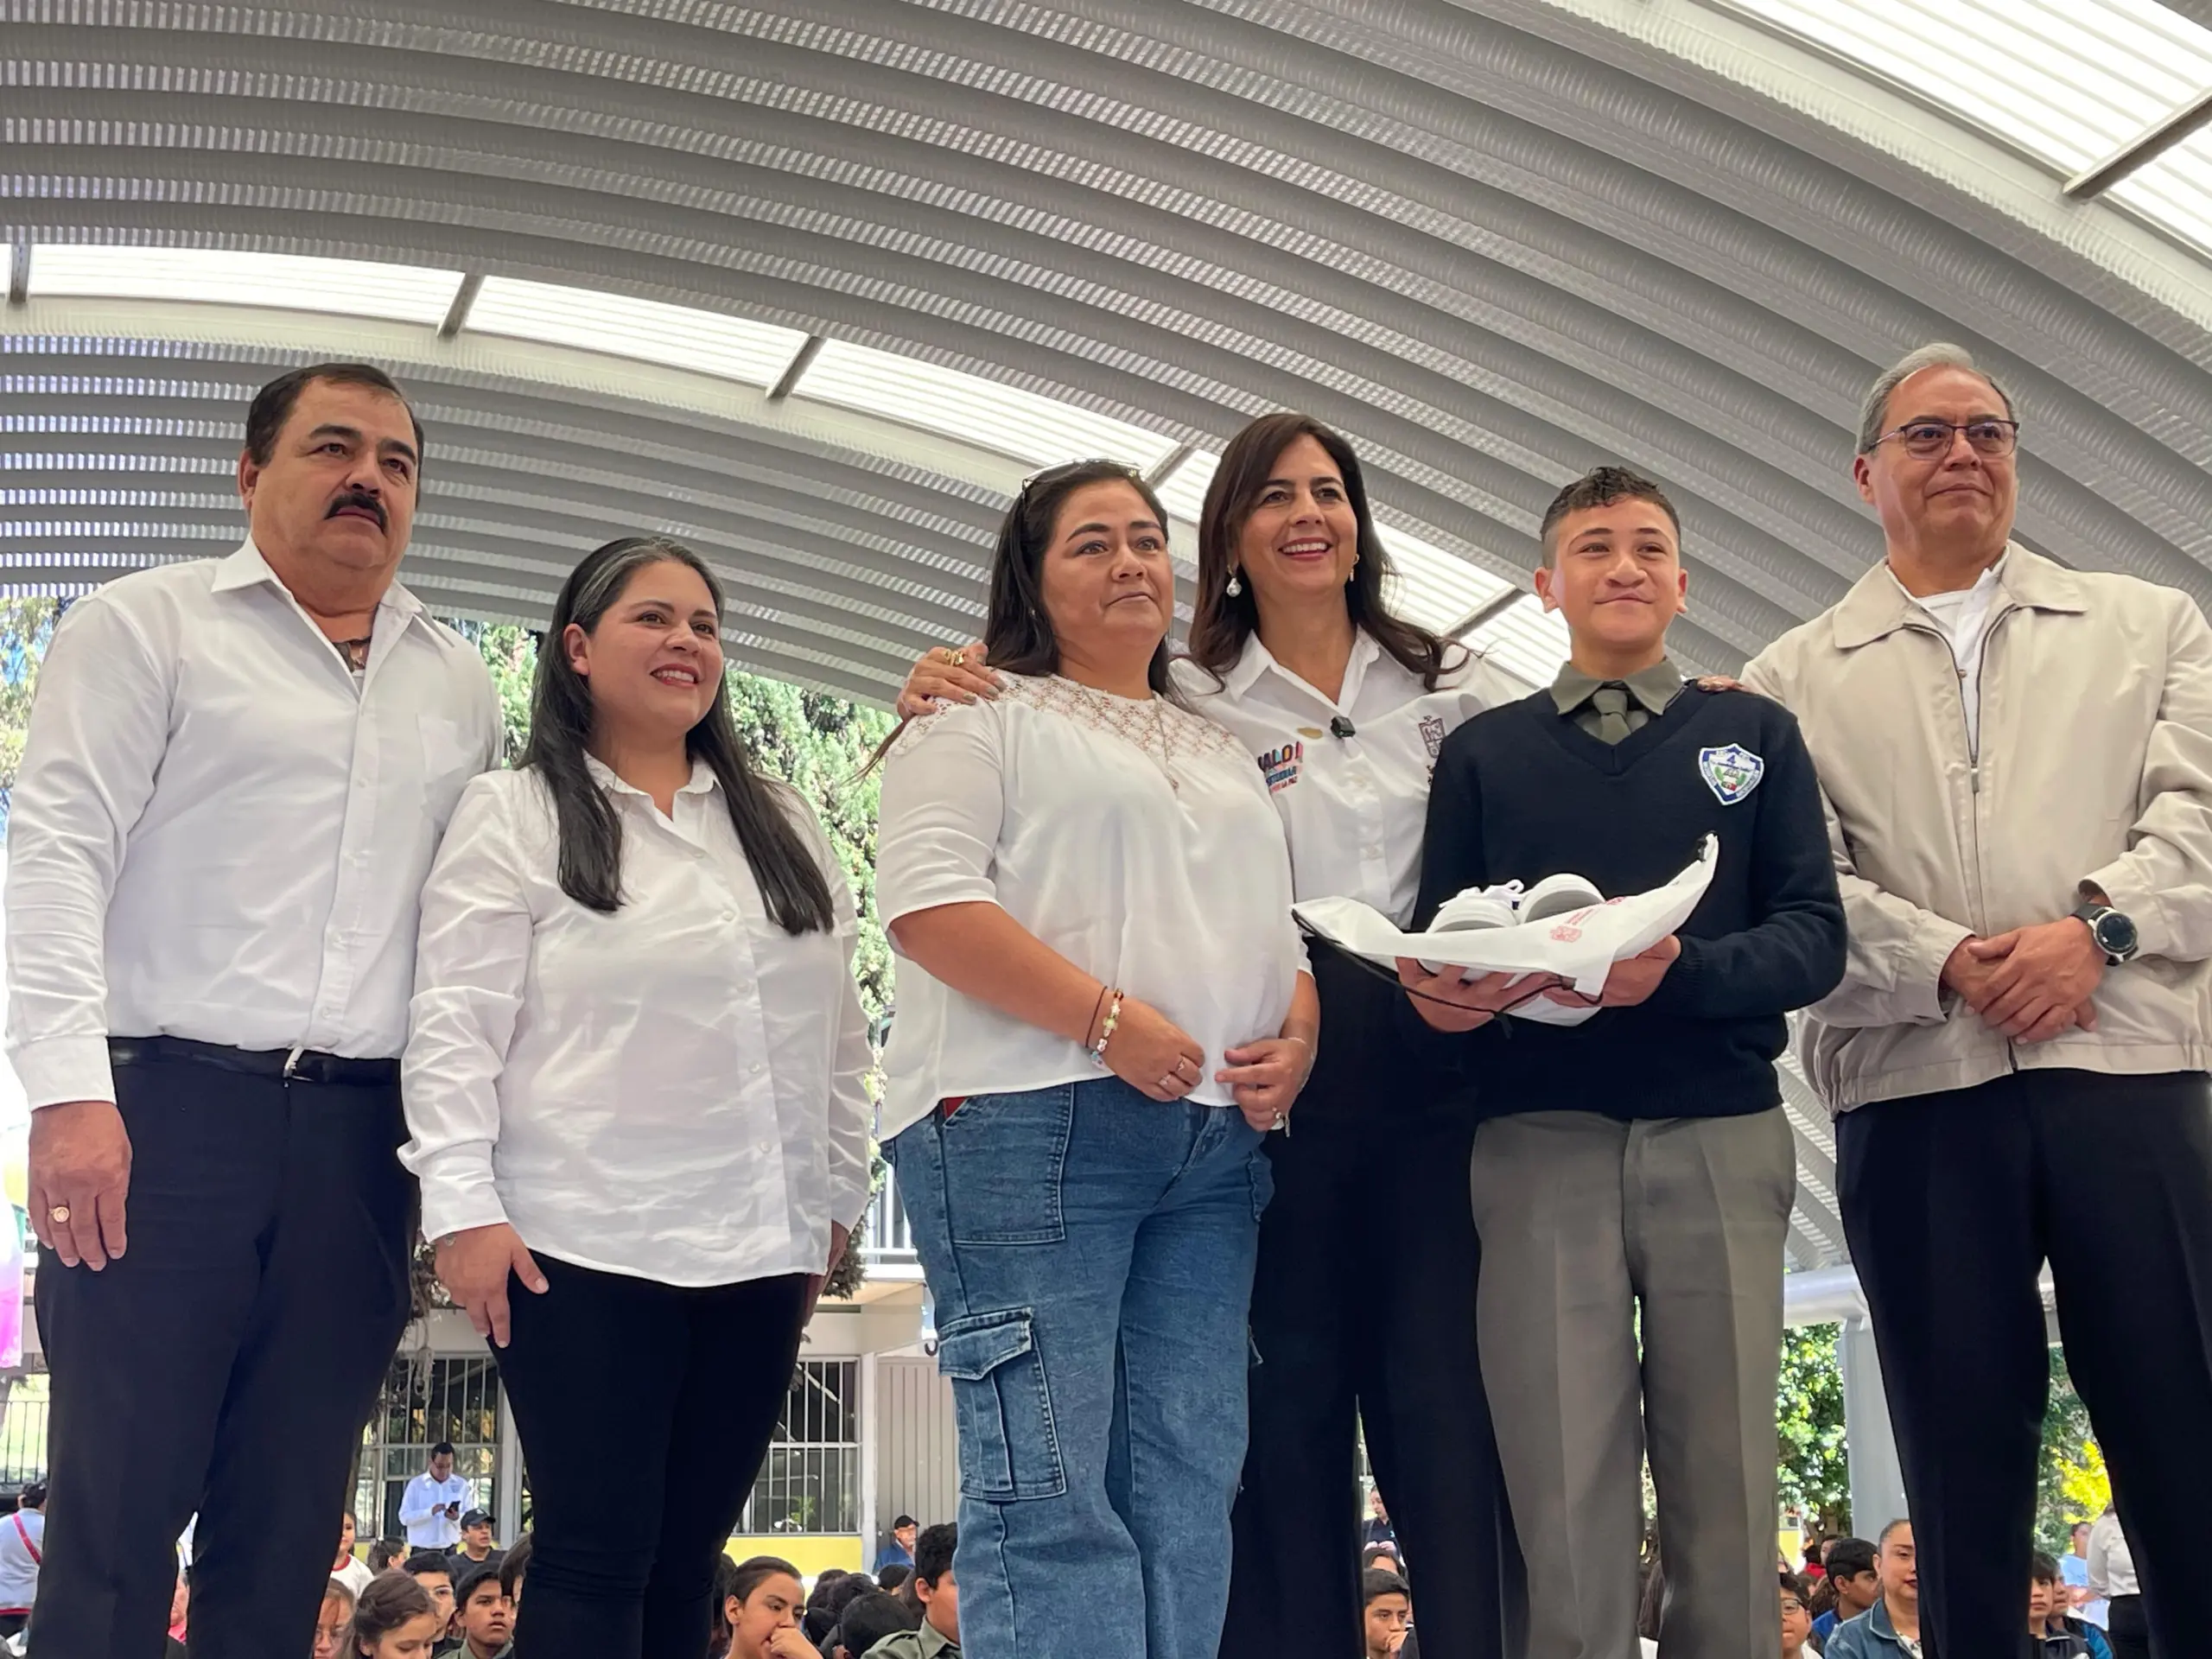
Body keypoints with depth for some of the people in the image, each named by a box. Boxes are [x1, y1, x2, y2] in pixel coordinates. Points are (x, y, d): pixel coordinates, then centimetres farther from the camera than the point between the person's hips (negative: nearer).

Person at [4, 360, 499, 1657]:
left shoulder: (460, 685, 18)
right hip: (167, 1108, -4)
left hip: (363, 1136, 4)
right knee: (118, 1504, -3)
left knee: (289, 1521, 7)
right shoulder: (149, 625, 4)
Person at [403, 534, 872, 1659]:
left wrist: (835, 1203, 13)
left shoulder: (782, 826, 17)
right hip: (586, 1247, -5)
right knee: (594, 1559, -5)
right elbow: (455, 1027, -7)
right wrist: (462, 1206, -16)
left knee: (685, 1562, 9)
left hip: (758, 1252, 5)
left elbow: (837, 1033, 17)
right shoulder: (513, 817, 1)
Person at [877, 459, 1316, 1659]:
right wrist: (1107, 1019, -16)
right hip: (1031, 1125, -6)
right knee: (1050, 1490, -11)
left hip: (1215, 1143, 7)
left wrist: (1296, 1040, 3)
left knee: (1190, 1486, 2)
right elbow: (927, 899, -8)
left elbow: (1286, 936, 26)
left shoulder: (1225, 758, 27)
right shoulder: (983, 719, 6)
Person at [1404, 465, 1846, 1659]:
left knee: (1724, 1491, 2)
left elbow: (1813, 937, 4)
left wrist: (1680, 972, -16)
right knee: (1567, 1503, -4)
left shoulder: (1757, 735, 15)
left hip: (1720, 1139, 0)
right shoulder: (1483, 753, 17)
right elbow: (1438, 945, 10)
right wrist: (1445, 993, -15)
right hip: (1540, 1142, 0)